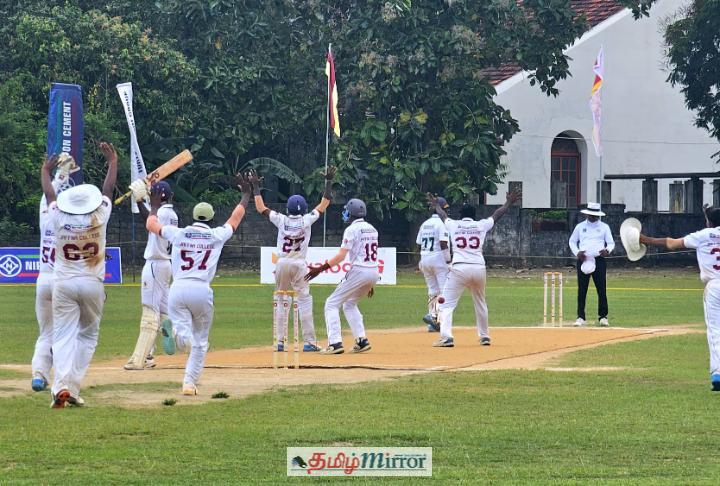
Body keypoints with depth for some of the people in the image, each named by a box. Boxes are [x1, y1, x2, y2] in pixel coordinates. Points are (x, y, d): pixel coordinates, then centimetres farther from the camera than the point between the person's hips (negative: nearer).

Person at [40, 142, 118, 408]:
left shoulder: (59, 219, -6)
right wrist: (113, 161, 21)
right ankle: (73, 388, 2)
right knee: (88, 336, 12)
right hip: (92, 284, 0)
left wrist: (45, 171, 30)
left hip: (63, 284, 0)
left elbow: (49, 194, 12)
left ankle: (61, 386, -21)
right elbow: (108, 189, 7)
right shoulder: (99, 217, -7)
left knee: (63, 337, -2)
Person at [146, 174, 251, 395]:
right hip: (202, 290, -1)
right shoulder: (217, 235, 9)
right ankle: (190, 383, 9)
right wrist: (246, 194, 39)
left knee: (186, 336, -7)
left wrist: (155, 205, 42)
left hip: (178, 289, 1)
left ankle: (175, 332, -43)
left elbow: (150, 224, 24)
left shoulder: (177, 233, 11)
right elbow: (236, 218, 24)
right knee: (200, 341, 15)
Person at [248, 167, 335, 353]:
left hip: (282, 264, 2)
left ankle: (280, 341, 7)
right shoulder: (306, 220, -3)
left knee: (281, 301, 10)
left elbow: (261, 208, 8)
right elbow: (324, 204, 7)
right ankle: (309, 342, -7)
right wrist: (329, 182, 13)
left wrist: (256, 187, 16)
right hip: (299, 265, -2)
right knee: (304, 301, -1)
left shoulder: (282, 220, 0)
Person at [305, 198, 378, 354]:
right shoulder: (372, 229, 16)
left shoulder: (352, 230, -9)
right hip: (374, 272, 8)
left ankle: (335, 343, -15)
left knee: (332, 304, -2)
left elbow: (341, 256, -18)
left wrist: (320, 269, -18)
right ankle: (362, 341, 14)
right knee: (349, 304, 26)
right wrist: (370, 283, 24)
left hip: (359, 271, -8)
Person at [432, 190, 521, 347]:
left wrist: (436, 205, 52)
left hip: (459, 268, -3)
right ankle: (484, 336, 28)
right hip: (479, 268, 3)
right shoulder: (481, 225, 11)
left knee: (447, 304, -4)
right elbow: (496, 215, 26)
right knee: (480, 304, 22)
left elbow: (442, 215, 31)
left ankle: (446, 337, -22)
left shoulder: (453, 225, 10)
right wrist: (508, 203, 42)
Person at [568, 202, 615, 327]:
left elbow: (611, 243, 8)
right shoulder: (580, 227, 11)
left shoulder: (604, 227, 9)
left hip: (599, 260, -1)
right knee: (582, 290, -1)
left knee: (602, 289, -6)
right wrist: (577, 252, -2)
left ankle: (603, 317, -1)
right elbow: (572, 241, 16)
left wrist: (607, 250, -15)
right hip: (583, 261, 1)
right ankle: (580, 317, 3)